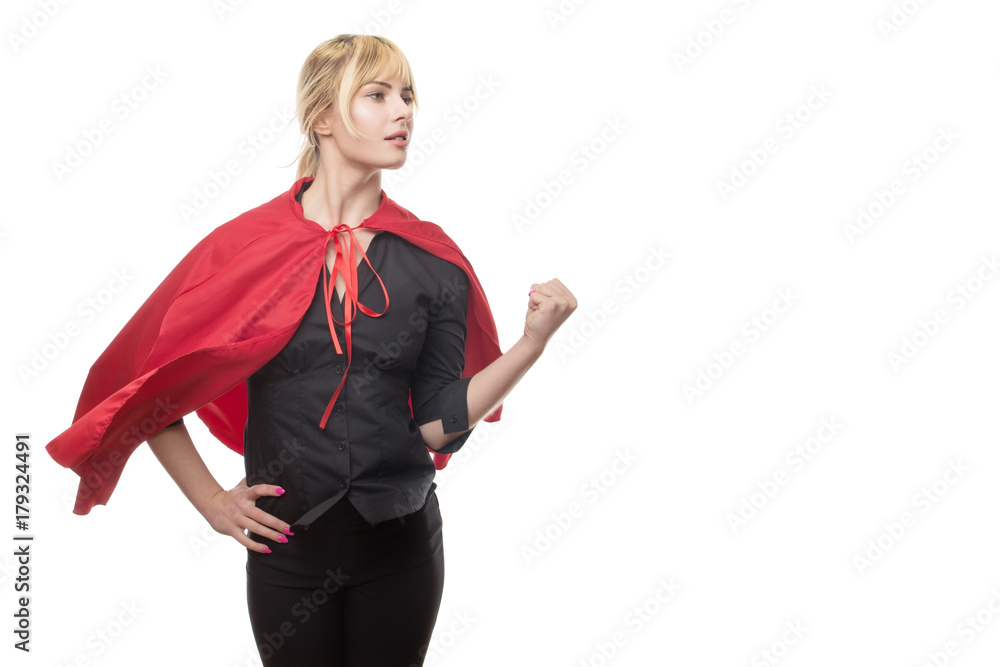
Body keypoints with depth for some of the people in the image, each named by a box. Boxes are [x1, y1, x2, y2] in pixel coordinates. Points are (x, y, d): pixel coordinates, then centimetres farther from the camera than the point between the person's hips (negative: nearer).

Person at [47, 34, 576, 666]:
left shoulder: (433, 260, -2)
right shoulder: (249, 246, -7)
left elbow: (438, 422, -5)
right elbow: (149, 387, 0)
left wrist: (532, 343, -14)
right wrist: (210, 499, -2)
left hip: (400, 544, 1)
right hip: (286, 542, -1)